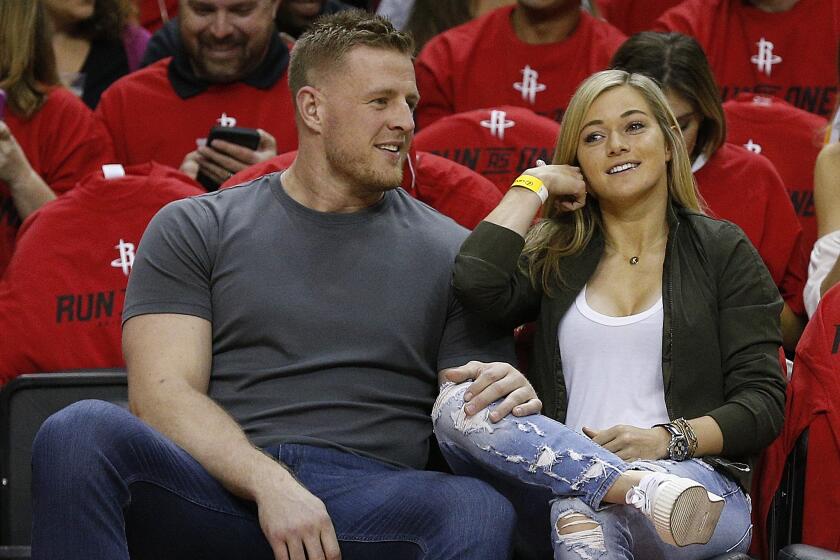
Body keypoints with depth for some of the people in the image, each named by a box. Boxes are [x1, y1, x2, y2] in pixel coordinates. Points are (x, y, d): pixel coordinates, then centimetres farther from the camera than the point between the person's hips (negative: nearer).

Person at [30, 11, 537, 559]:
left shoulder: (449, 253, 18)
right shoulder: (193, 230, 14)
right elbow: (162, 394, 1)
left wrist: (507, 403, -11)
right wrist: (270, 483, -17)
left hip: (372, 504, -1)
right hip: (223, 490, 1)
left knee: (481, 510, -37)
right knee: (81, 431, -31)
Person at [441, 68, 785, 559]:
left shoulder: (722, 250, 14)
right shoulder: (555, 255, 21)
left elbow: (763, 402, 6)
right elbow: (478, 285, -3)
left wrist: (665, 439, -12)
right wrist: (535, 185, 11)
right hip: (561, 476, 4)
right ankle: (643, 488, -38)